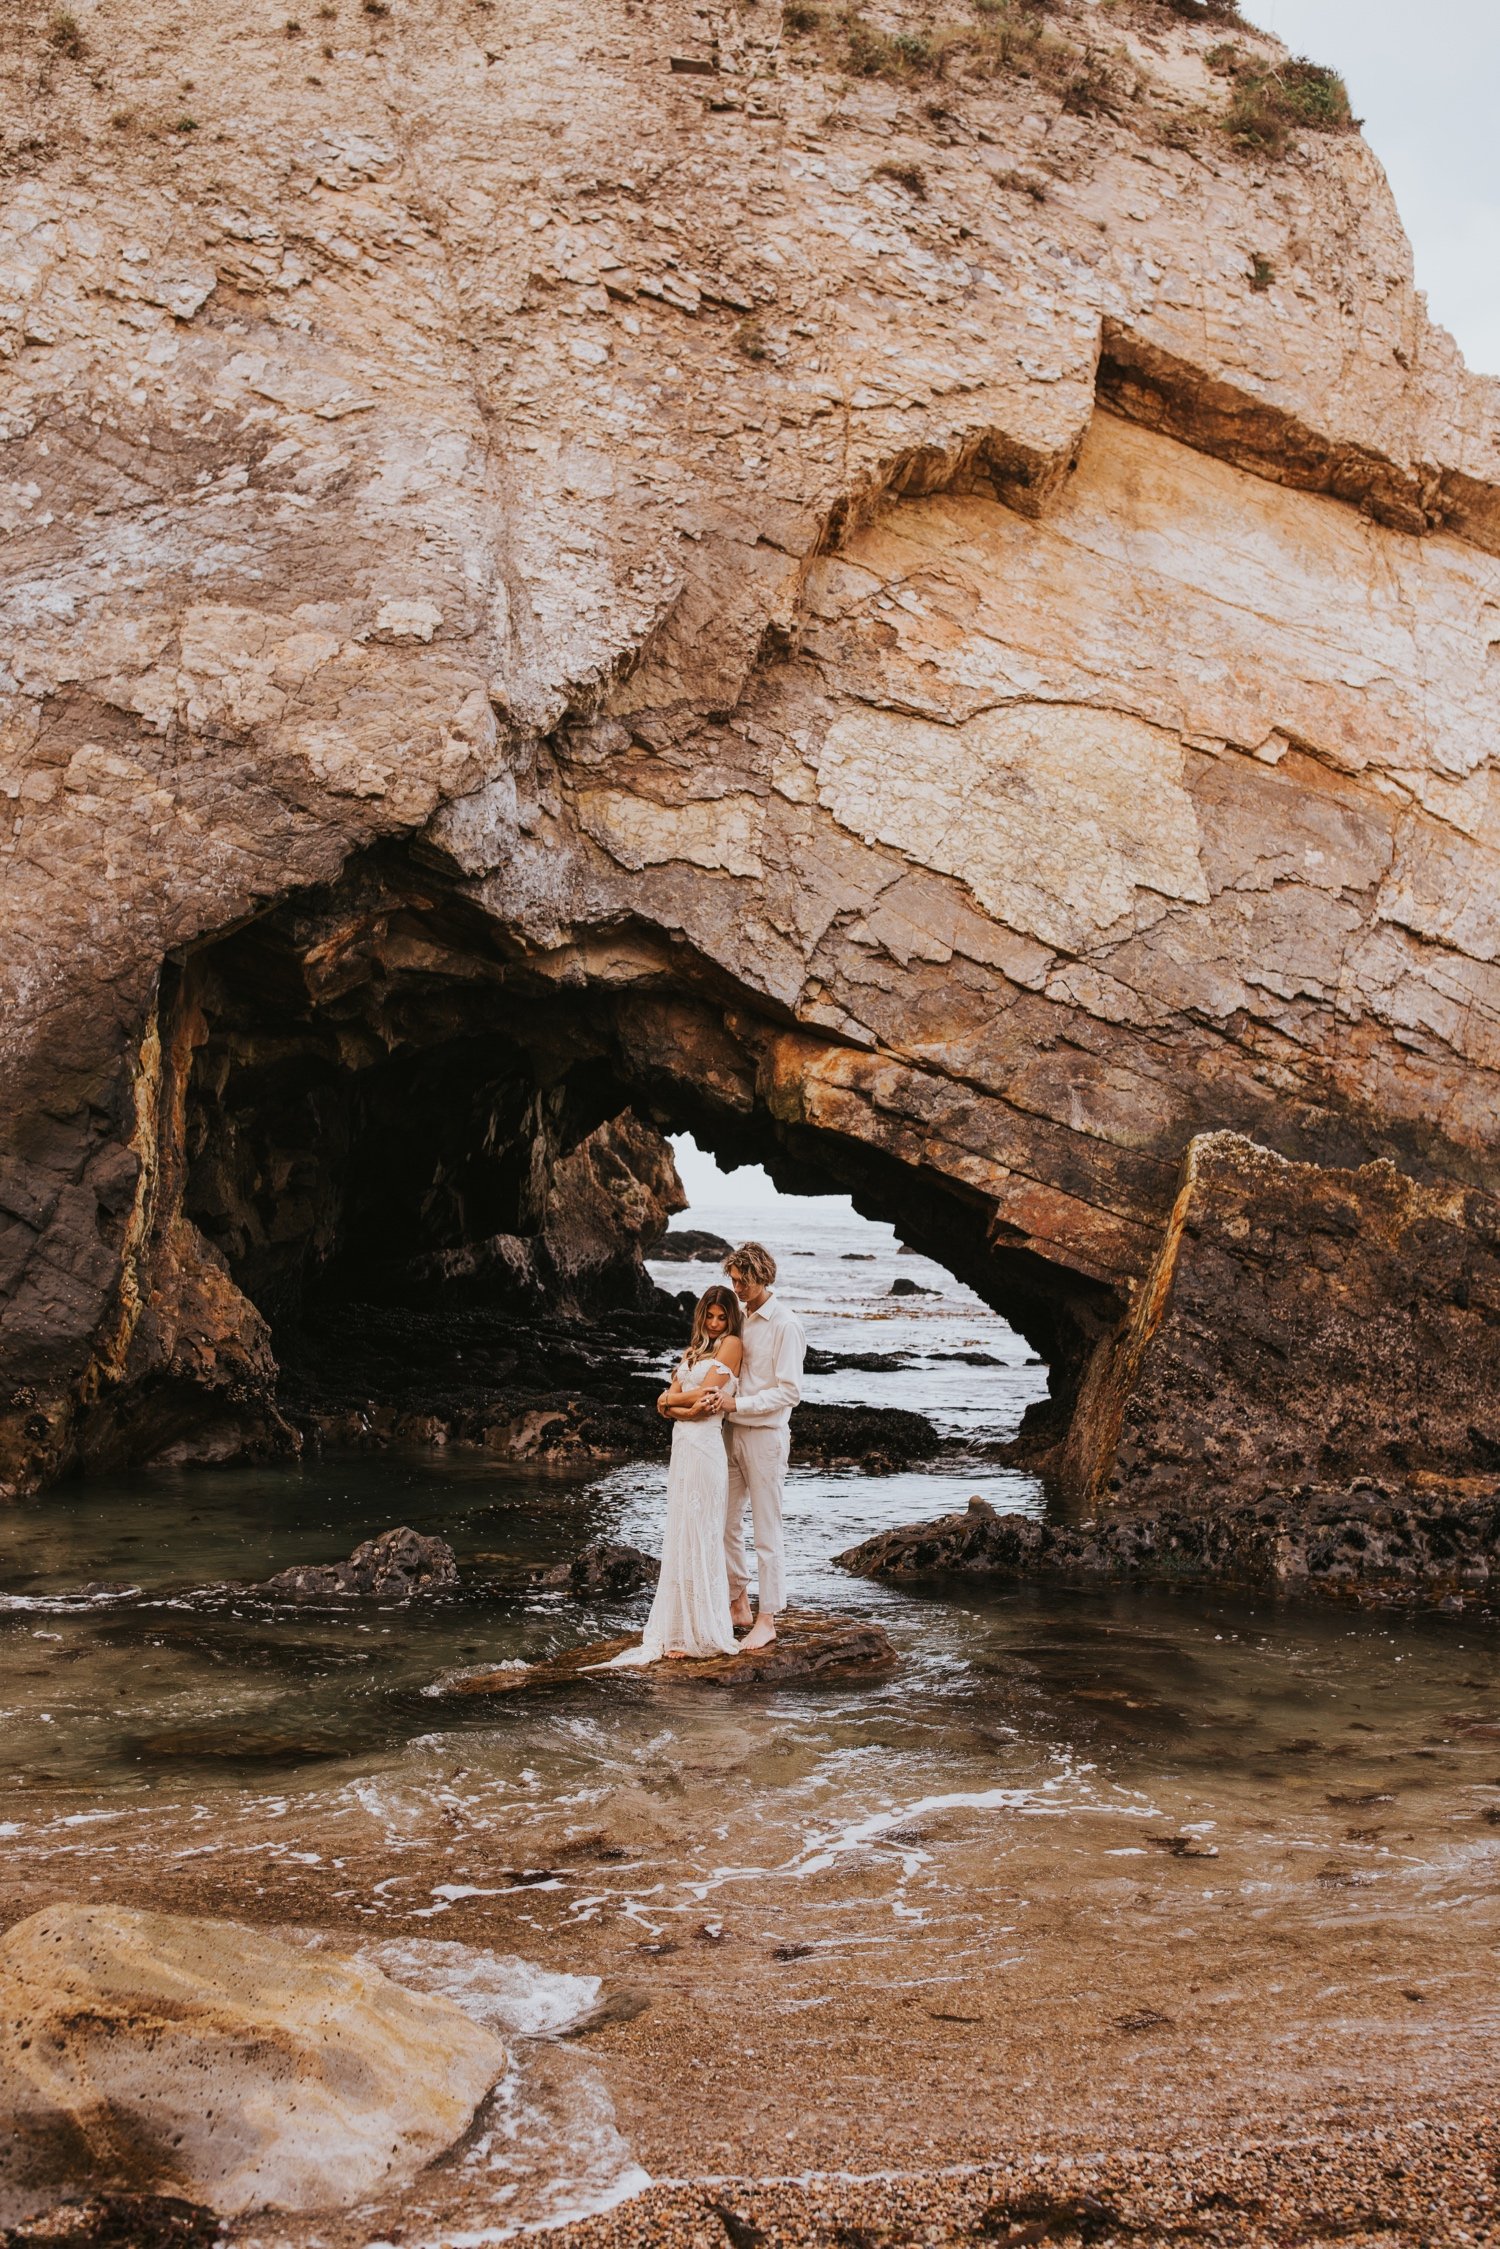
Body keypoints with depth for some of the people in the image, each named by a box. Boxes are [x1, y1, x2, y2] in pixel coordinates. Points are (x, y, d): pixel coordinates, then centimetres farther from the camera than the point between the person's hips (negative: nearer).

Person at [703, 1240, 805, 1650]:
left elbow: (789, 1391, -16)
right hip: (732, 1432, 7)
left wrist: (737, 1403, -22)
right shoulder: (738, 1316, 9)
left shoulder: (784, 1325, -13)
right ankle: (737, 1605, 24)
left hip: (765, 1436, -7)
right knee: (726, 1524, 12)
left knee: (767, 1533, -1)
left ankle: (767, 1621, 6)